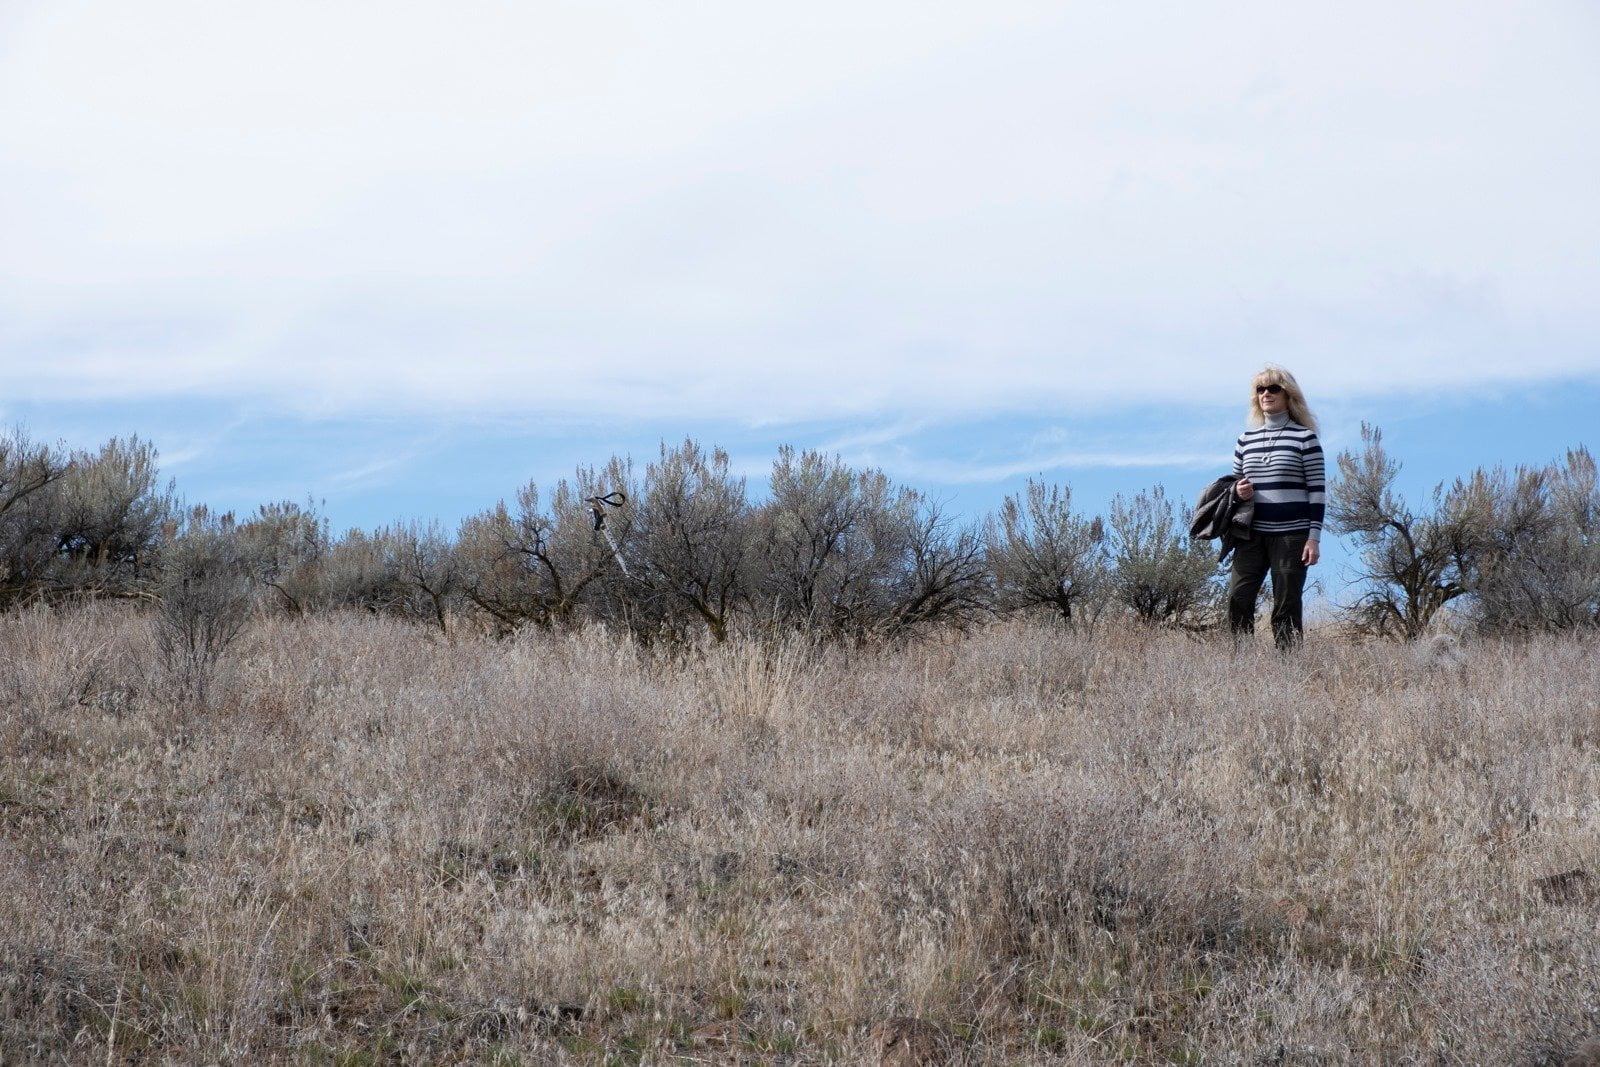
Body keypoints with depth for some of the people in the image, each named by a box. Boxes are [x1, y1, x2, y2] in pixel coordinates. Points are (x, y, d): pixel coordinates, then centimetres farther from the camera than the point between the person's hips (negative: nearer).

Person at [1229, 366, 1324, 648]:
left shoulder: (1304, 438, -1)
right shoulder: (1246, 439, 12)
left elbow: (1318, 490, -3)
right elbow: (1234, 481, 23)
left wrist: (1314, 538, -9)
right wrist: (1237, 491, -2)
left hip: (1291, 534, -4)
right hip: (1252, 534, 4)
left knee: (1286, 609, -2)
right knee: (1237, 599, -9)